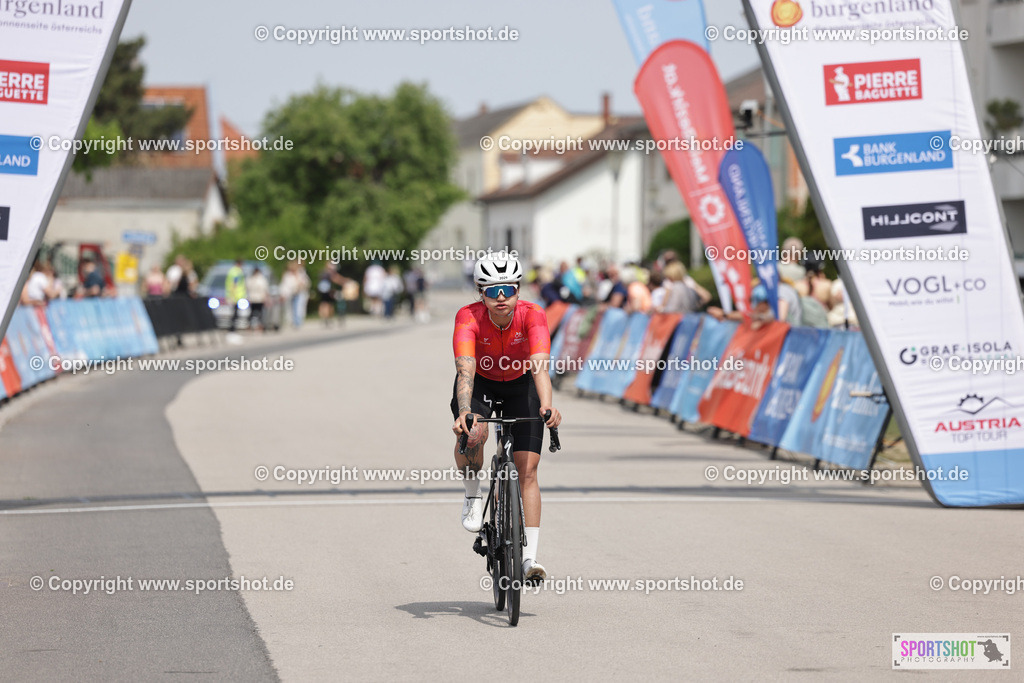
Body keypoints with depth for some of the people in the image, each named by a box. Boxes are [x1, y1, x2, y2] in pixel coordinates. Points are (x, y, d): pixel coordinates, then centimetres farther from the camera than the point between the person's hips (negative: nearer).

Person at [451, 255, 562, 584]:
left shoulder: (532, 315, -30)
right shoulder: (469, 317, -31)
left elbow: (540, 365, -42)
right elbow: (465, 369, -42)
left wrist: (546, 405, -60)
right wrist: (464, 412, -58)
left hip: (520, 385, 1)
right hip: (479, 384, -1)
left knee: (527, 470, -9)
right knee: (472, 435, -33)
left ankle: (530, 557, -7)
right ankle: (473, 496, -4)